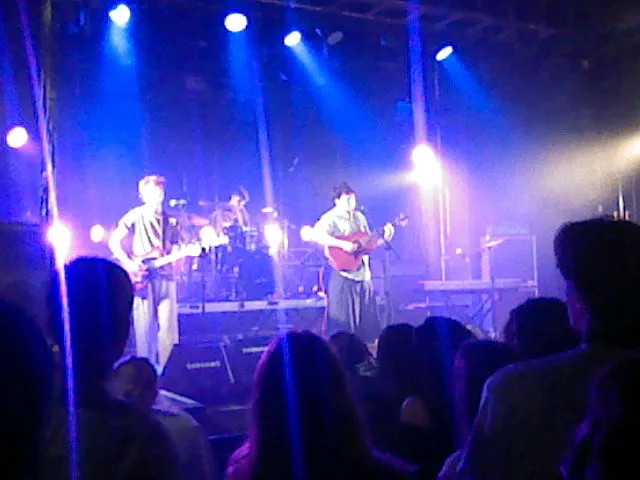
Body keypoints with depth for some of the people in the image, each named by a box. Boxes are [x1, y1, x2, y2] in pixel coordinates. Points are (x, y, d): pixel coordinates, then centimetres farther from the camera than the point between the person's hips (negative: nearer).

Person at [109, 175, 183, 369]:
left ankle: (162, 369, 9)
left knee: (167, 326, -2)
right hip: (142, 276, -3)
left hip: (165, 276, 3)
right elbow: (114, 240, 0)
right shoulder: (136, 216, 1)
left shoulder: (170, 221, 13)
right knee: (144, 326, -2)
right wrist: (127, 263, -11)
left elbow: (176, 248, 15)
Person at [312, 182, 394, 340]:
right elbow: (317, 235, -27)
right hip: (342, 275, -7)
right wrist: (343, 244, -29)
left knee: (367, 324, 9)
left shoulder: (359, 217, 15)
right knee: (342, 324, -6)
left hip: (362, 274, 7)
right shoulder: (330, 219, -8)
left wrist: (384, 238, 5)